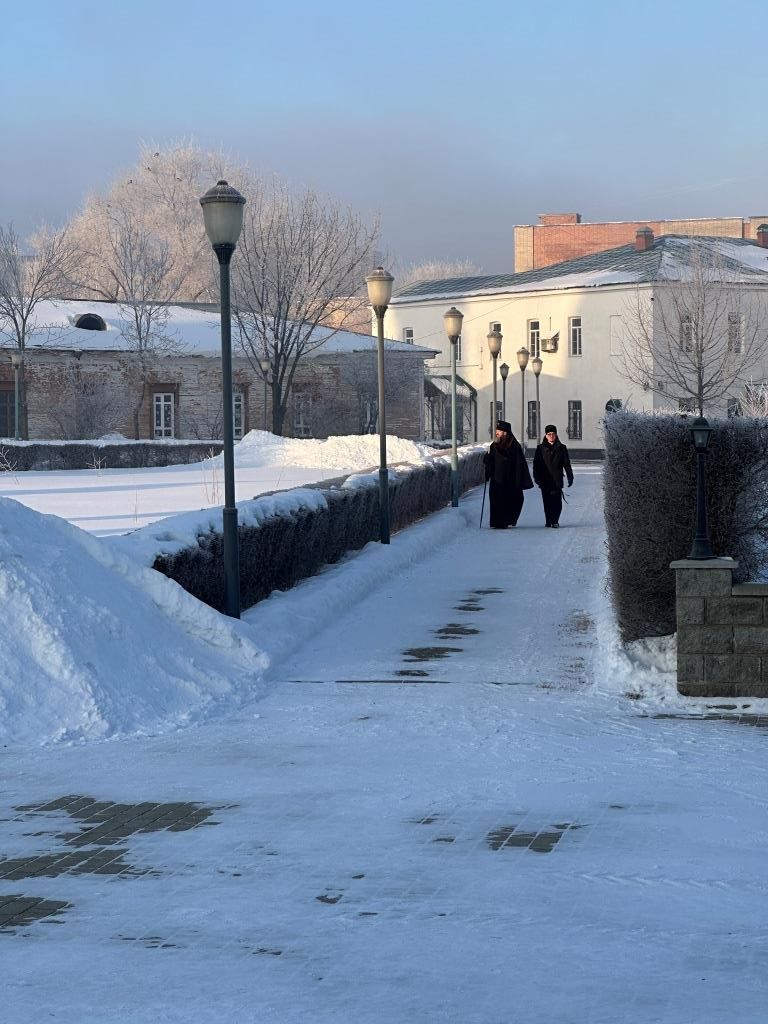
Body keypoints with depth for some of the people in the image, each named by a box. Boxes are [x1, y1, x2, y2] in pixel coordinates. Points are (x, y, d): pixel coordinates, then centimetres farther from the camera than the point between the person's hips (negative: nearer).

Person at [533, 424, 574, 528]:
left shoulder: (561, 448, 7)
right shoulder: (541, 448, 8)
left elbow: (567, 464, 8)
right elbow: (536, 464, 5)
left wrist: (570, 477, 3)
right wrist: (537, 478, -4)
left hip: (557, 479, -1)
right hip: (545, 480, 1)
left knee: (557, 501, -9)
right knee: (547, 502, 3)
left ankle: (555, 521, -6)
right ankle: (548, 520, 11)